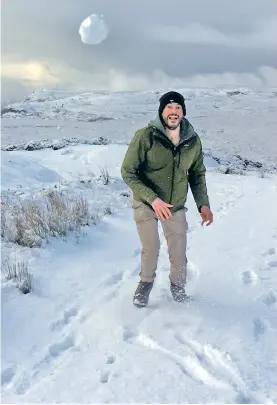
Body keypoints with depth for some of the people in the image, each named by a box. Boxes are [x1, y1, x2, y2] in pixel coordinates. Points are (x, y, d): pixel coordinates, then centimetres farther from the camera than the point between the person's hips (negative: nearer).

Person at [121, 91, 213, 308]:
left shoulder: (193, 141, -9)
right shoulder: (145, 136, -21)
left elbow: (198, 174, 6)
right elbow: (128, 172, -18)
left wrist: (203, 204, -5)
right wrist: (153, 199, -27)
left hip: (176, 205, 3)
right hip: (145, 203, -3)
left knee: (179, 252, 6)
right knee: (151, 249, -6)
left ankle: (178, 286, 35)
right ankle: (146, 282, 25)